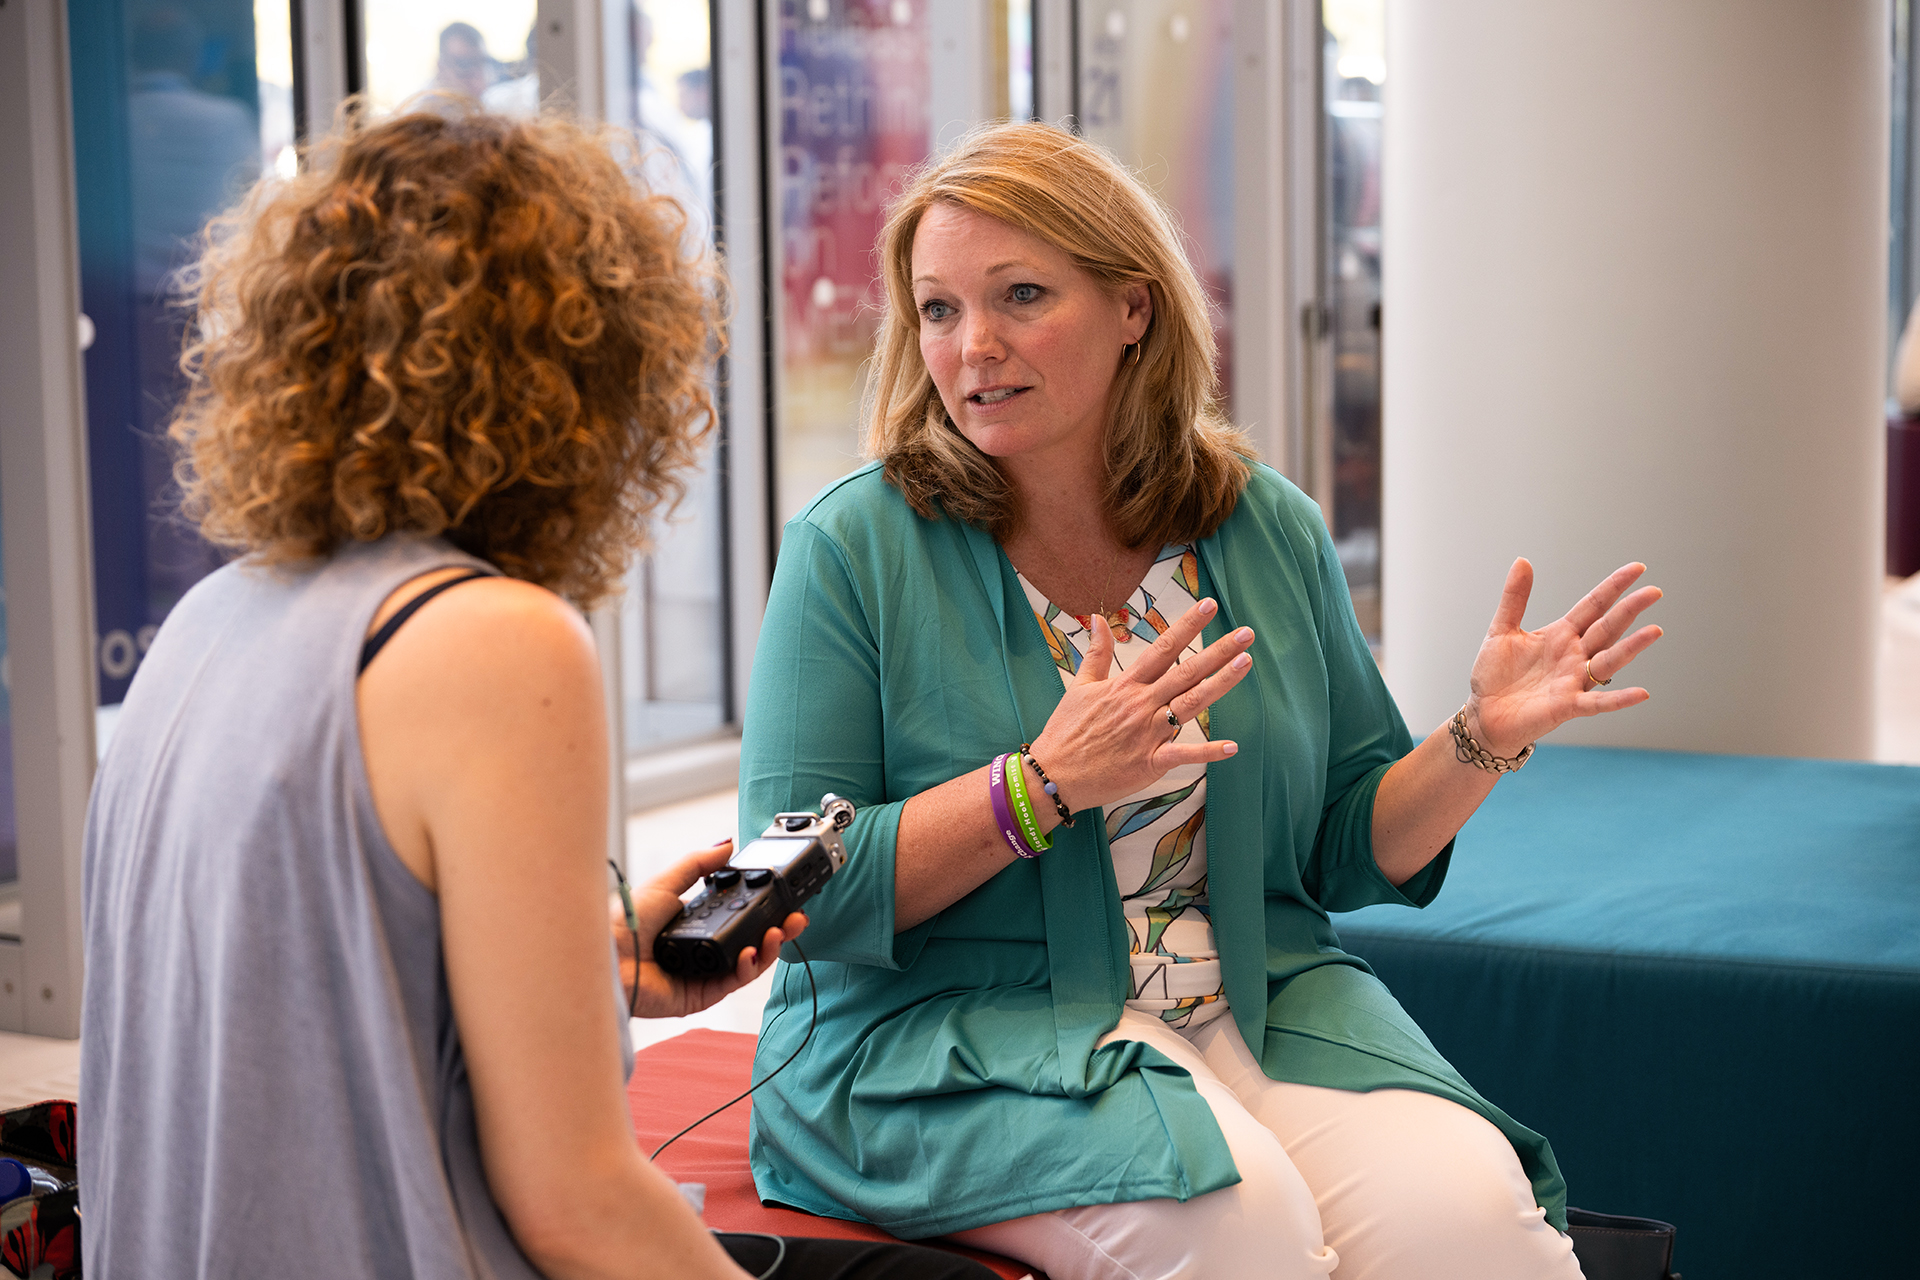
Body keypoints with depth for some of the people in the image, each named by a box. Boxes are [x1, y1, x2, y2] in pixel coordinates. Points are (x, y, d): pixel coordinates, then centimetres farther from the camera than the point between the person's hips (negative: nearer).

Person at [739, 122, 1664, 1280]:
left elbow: (1347, 849, 14)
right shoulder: (856, 548, -5)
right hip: (953, 1038, -3)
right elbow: (801, 899, -9)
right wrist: (1043, 786, -19)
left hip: (1268, 1008, 4)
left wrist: (1481, 741, -5)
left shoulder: (1270, 532, 7)